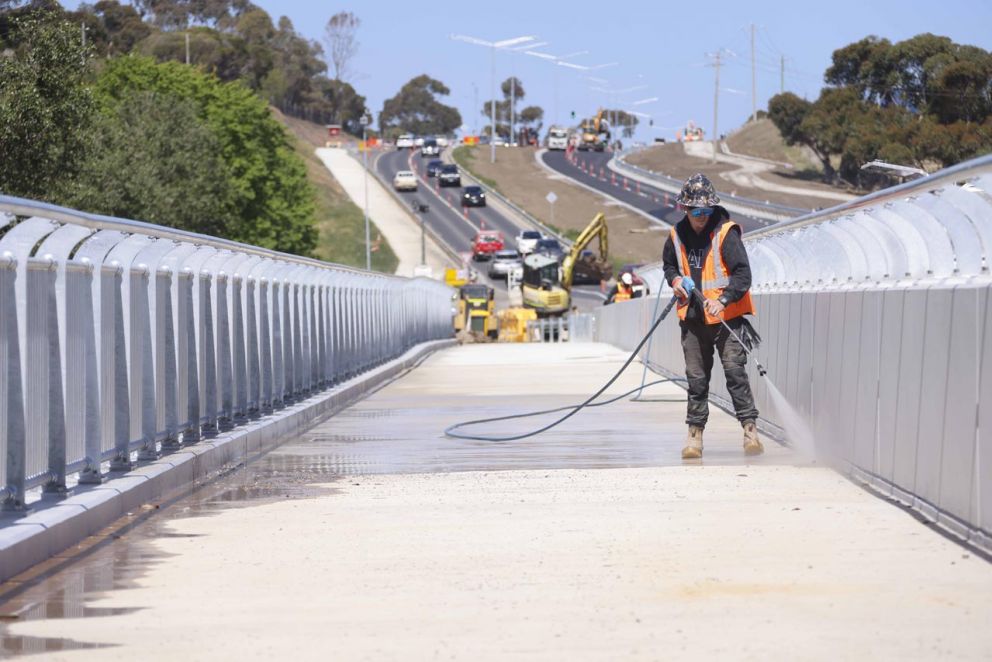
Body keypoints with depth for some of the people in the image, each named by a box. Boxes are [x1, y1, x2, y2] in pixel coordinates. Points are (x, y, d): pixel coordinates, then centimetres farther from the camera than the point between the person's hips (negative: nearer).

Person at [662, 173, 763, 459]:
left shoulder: (725, 233, -10)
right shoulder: (677, 235, 6)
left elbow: (743, 273, -15)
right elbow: (669, 264, 25)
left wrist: (724, 299, -29)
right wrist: (675, 279, 4)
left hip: (726, 317, -4)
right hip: (693, 318, 4)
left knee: (735, 371, -11)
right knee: (696, 379, 9)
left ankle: (750, 430, -8)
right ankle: (695, 435, 15)